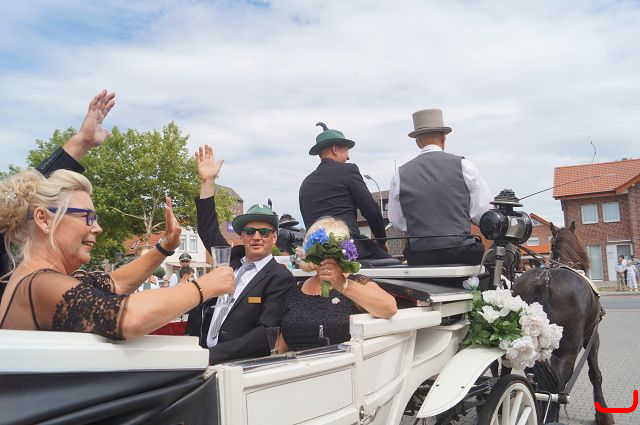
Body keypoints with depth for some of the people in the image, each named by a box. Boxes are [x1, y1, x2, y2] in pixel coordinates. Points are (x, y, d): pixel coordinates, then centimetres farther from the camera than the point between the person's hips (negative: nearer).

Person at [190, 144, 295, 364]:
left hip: (240, 363, -6)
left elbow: (266, 332, -14)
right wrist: (208, 181, 15)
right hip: (203, 355, 6)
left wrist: (214, 354, -20)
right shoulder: (233, 258, 11)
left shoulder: (280, 278, -7)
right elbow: (208, 231, 22)